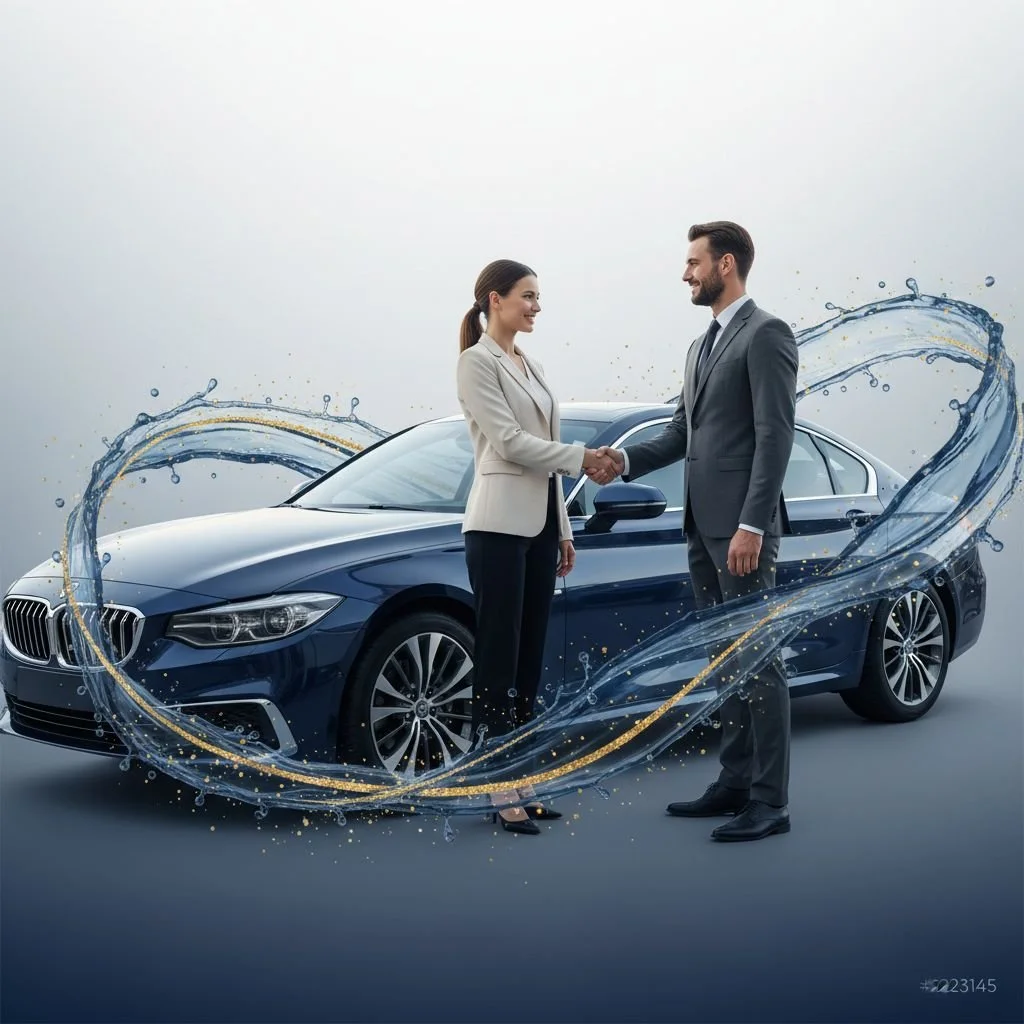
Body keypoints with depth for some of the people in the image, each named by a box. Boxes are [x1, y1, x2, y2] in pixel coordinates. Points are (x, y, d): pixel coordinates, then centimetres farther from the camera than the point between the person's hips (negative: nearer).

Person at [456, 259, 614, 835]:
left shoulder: (532, 367, 17)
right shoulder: (478, 362, -7)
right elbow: (509, 442, -16)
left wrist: (563, 528, 16)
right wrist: (582, 459, -13)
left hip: (540, 523, 8)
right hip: (500, 524, -8)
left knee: (530, 660, 9)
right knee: (498, 660, -5)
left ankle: (518, 782, 14)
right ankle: (501, 790, -1)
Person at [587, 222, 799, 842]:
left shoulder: (765, 334, -9)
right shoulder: (702, 346, 20)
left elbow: (775, 434, -16)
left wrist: (752, 525, -21)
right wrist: (627, 460, 2)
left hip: (742, 525, -9)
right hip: (703, 526, 9)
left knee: (758, 661, -6)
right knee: (725, 660, 13)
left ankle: (770, 801, -2)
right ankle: (736, 783, 21)